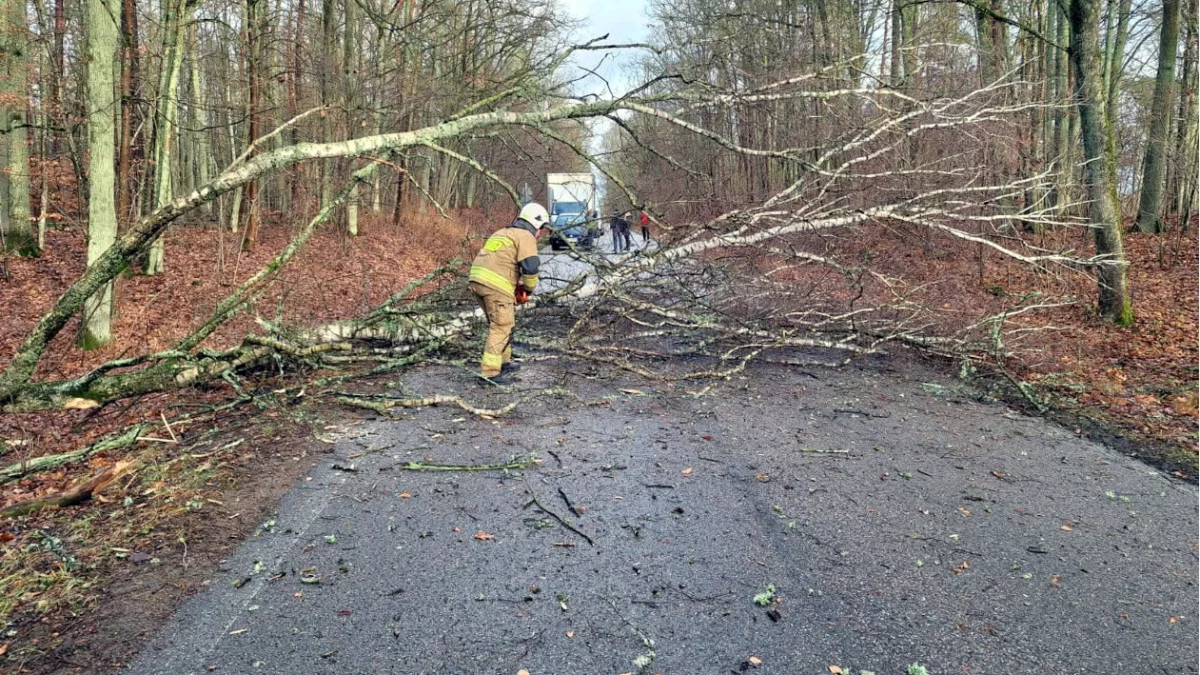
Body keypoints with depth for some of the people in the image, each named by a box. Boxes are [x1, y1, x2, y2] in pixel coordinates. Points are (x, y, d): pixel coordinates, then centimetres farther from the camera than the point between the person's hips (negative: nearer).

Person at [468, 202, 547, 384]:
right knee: (501, 327, -5)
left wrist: (515, 284, 27)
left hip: (477, 279, 9)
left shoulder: (503, 233, 29)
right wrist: (528, 289, 4)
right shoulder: (526, 237, 0)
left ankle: (503, 362, 31)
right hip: (496, 285, -9)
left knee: (499, 323, 22)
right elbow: (530, 267, -12)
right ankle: (490, 371, -10)